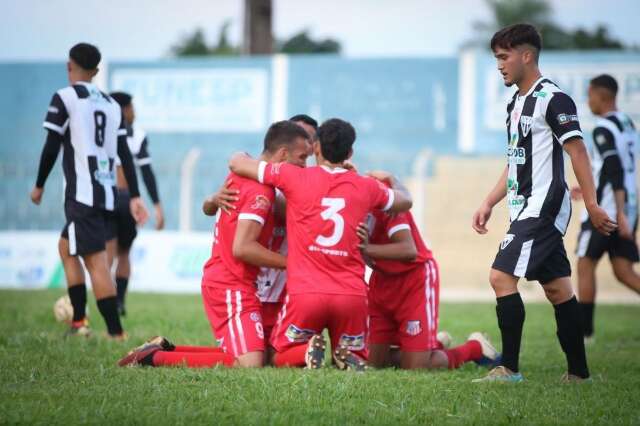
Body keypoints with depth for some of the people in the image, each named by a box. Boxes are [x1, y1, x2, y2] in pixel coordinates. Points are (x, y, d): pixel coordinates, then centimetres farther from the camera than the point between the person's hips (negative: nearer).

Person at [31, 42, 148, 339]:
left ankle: (116, 333, -16)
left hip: (82, 193, -7)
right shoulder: (111, 104, 15)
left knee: (96, 261, -10)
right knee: (66, 245, 22)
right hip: (107, 193, 7)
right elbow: (125, 154, 12)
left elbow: (51, 148, -6)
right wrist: (134, 197, 12)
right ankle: (79, 322, 19)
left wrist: (39, 186, 6)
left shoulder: (65, 98, -4)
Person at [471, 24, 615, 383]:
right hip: (527, 209, 9)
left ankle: (510, 369, -12)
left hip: (544, 205, -9)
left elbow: (578, 151, -14)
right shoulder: (517, 103, 17)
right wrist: (489, 204, 20)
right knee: (557, 288, 9)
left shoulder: (552, 98, -11)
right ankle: (579, 374, 11)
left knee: (502, 276, -15)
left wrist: (592, 206, -19)